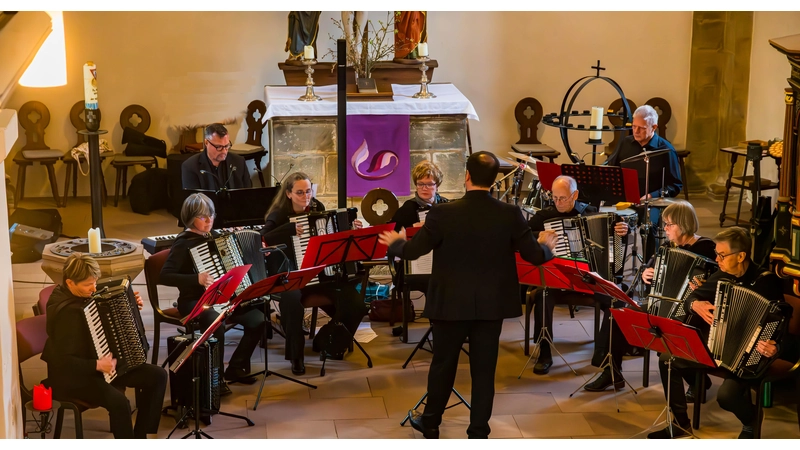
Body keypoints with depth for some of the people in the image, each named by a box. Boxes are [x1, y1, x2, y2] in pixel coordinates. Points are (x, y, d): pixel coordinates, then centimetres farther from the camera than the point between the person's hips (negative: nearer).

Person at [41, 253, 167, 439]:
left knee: (158, 376, 0)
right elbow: (62, 361, -28)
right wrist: (97, 365, -32)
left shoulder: (84, 294, -1)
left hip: (100, 361, 10)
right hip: (72, 376, -9)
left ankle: (140, 437, 8)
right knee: (119, 401, -33)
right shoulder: (66, 312, -28)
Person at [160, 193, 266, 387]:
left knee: (258, 319, -12)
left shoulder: (211, 238, 11)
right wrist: (197, 279, -31)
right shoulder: (184, 243, -12)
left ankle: (236, 368, 4)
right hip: (194, 301, -7)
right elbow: (165, 276, -21)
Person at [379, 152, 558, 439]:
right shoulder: (510, 214, -9)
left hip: (451, 303, -1)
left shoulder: (443, 213, -15)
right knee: (484, 369, 9)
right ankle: (478, 433, 15)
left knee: (443, 364, 15)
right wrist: (547, 246, 19)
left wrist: (394, 243, 12)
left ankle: (430, 424, 32)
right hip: (492, 304, 1)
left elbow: (412, 251, -10)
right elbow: (535, 256, -5)